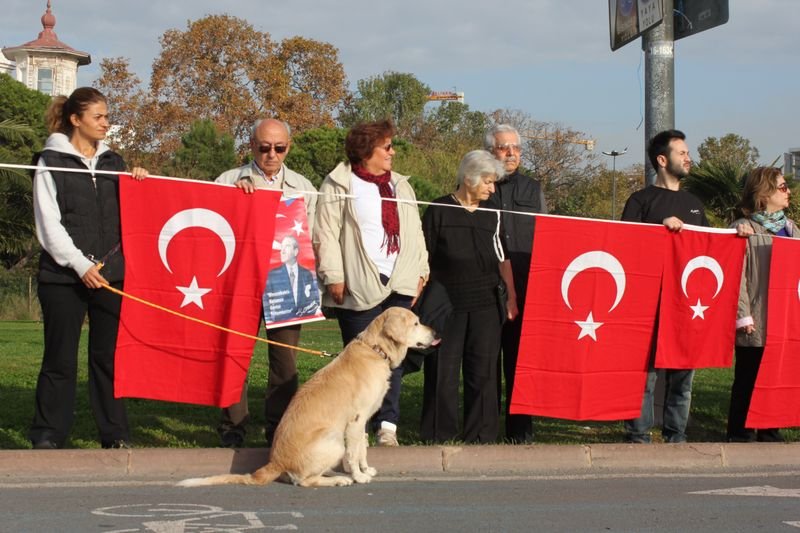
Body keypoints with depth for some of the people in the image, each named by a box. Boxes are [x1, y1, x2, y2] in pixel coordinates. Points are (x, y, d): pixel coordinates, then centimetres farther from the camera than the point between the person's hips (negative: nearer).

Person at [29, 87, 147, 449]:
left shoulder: (113, 162, 15)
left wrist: (137, 185, -1)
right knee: (60, 359, 0)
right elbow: (49, 225, -5)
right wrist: (80, 264, -14)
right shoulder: (51, 162, 1)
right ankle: (47, 437, 9)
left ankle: (115, 436, 10)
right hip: (63, 276, -3)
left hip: (110, 274, 4)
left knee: (109, 357, 4)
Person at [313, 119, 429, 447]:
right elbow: (326, 234, -4)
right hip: (359, 286, -5)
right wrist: (334, 277, -11)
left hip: (399, 285, 5)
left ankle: (387, 425, -3)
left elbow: (415, 232, 20)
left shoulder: (400, 185, 21)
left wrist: (420, 271, 11)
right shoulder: (339, 186, 2)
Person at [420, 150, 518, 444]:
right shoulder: (439, 211, 0)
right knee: (443, 372, 0)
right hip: (446, 306, -3)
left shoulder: (492, 215, 11)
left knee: (484, 371, 3)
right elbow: (424, 259, 1)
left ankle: (480, 436, 12)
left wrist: (512, 296, 4)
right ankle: (438, 436, 9)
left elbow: (503, 258, 12)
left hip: (486, 307, 3)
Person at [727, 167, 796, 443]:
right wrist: (743, 315, -16)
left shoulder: (790, 228, 15)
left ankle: (770, 433, 20)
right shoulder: (744, 228, -7)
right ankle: (740, 434, 10)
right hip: (756, 323, -6)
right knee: (748, 380, 1)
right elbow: (737, 276, -11)